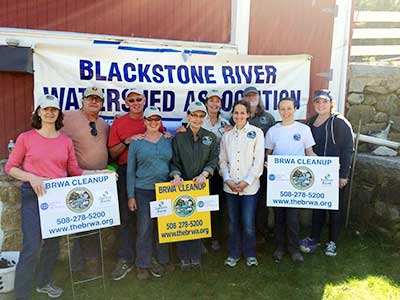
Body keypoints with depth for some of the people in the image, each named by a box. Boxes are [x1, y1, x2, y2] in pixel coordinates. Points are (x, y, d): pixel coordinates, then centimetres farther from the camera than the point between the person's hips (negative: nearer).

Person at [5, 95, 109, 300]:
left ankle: (44, 283, 38)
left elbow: (75, 171, 8)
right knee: (31, 247, -10)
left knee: (53, 243, 16)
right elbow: (10, 167, 1)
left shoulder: (66, 141, 5)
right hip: (33, 195, -4)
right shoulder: (26, 138, -2)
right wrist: (31, 177, -15)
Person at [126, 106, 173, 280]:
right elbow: (130, 170, 2)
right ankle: (143, 265, 16)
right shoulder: (136, 142, 1)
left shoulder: (168, 140, 7)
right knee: (144, 228, 2)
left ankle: (162, 261, 26)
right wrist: (131, 196, -2)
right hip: (143, 191, -2)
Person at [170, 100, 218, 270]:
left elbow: (213, 160, 1)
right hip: (182, 185, 0)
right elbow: (174, 161, 2)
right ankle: (184, 258, 12)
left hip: (201, 185, 1)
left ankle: (196, 256, 17)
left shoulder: (210, 137, 6)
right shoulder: (178, 137, 4)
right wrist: (176, 175, -17)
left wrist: (204, 174, -15)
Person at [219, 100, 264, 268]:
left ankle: (250, 254, 20)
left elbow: (258, 160, -4)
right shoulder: (227, 136, 10)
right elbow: (222, 160, 9)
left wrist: (246, 182, -10)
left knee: (248, 224, -1)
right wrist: (228, 180, -6)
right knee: (233, 222, 11)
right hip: (230, 187, 3)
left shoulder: (256, 133, 0)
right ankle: (233, 254, 27)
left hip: (250, 187, -3)